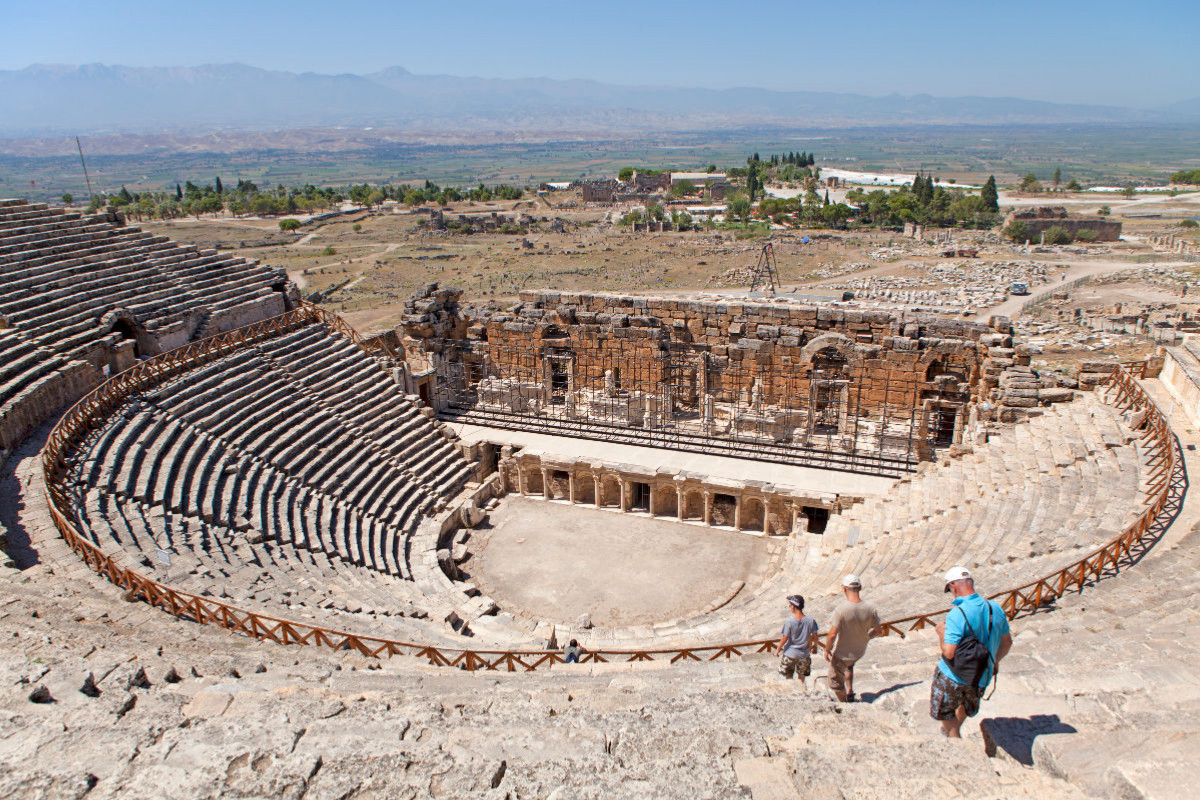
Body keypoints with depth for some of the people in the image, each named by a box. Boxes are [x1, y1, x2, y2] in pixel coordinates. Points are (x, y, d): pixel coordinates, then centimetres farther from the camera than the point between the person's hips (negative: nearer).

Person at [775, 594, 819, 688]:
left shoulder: (789, 621, -23)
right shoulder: (811, 620, -15)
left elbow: (785, 638, -17)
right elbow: (814, 636, -3)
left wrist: (778, 649, -1)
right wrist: (810, 647, 16)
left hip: (790, 653, -3)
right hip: (804, 654, 3)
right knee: (803, 676, 26)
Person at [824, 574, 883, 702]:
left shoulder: (841, 609, -30)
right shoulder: (870, 609, -17)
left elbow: (832, 635, -27)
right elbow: (878, 631, -4)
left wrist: (827, 650, -9)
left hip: (841, 654, -5)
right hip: (860, 651, 5)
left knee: (836, 682, 19)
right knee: (849, 665, 38)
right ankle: (850, 691, 28)